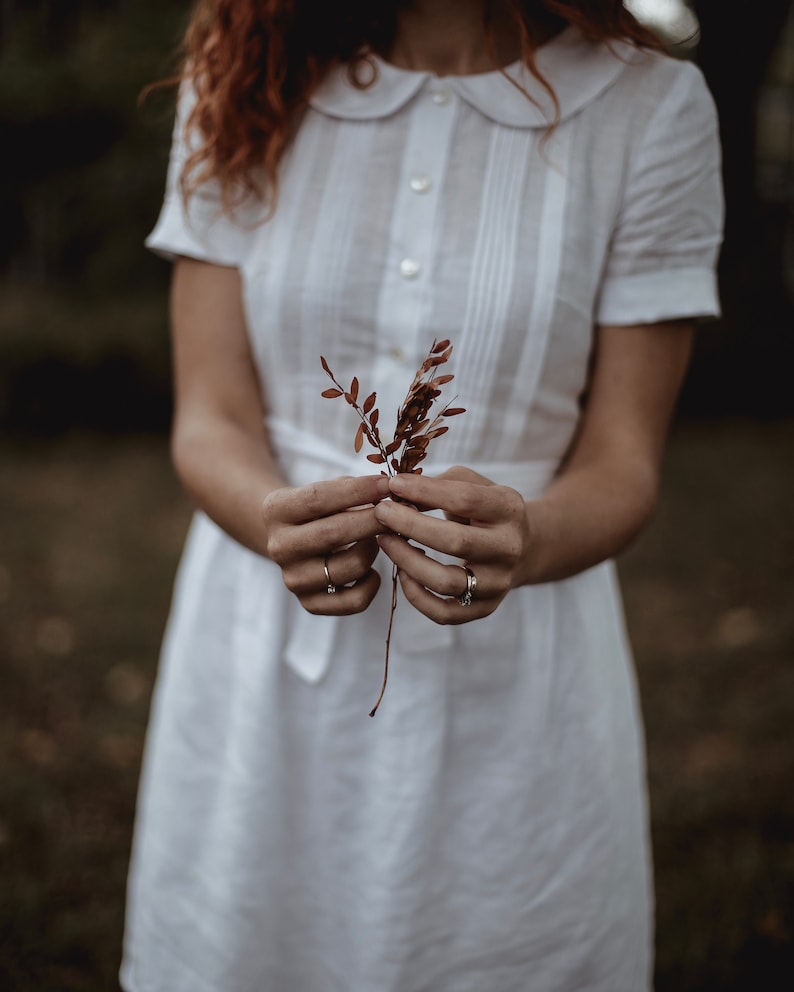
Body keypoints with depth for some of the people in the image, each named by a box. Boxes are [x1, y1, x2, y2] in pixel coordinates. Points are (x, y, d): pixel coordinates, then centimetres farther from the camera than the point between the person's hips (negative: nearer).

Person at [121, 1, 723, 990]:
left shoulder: (652, 108, -7)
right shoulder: (240, 88, -1)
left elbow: (622, 463, -6)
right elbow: (210, 422, -3)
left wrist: (527, 540, -27)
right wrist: (279, 520, -25)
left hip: (516, 680, -1)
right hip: (262, 671, 2)